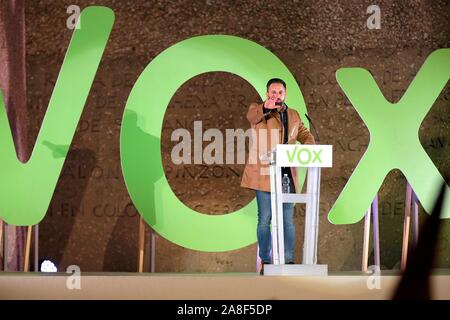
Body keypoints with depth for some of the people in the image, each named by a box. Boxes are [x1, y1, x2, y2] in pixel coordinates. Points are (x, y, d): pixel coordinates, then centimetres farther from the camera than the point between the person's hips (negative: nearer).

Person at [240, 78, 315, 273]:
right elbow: (252, 116, -20)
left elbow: (306, 135, 21)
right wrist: (265, 107, -44)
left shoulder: (294, 116, 18)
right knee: (265, 219, -1)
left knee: (288, 219, 4)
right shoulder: (257, 110, 3)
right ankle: (265, 261, 5)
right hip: (264, 175, -4)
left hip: (287, 175, 4)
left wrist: (308, 147, -4)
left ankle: (289, 260, 9)